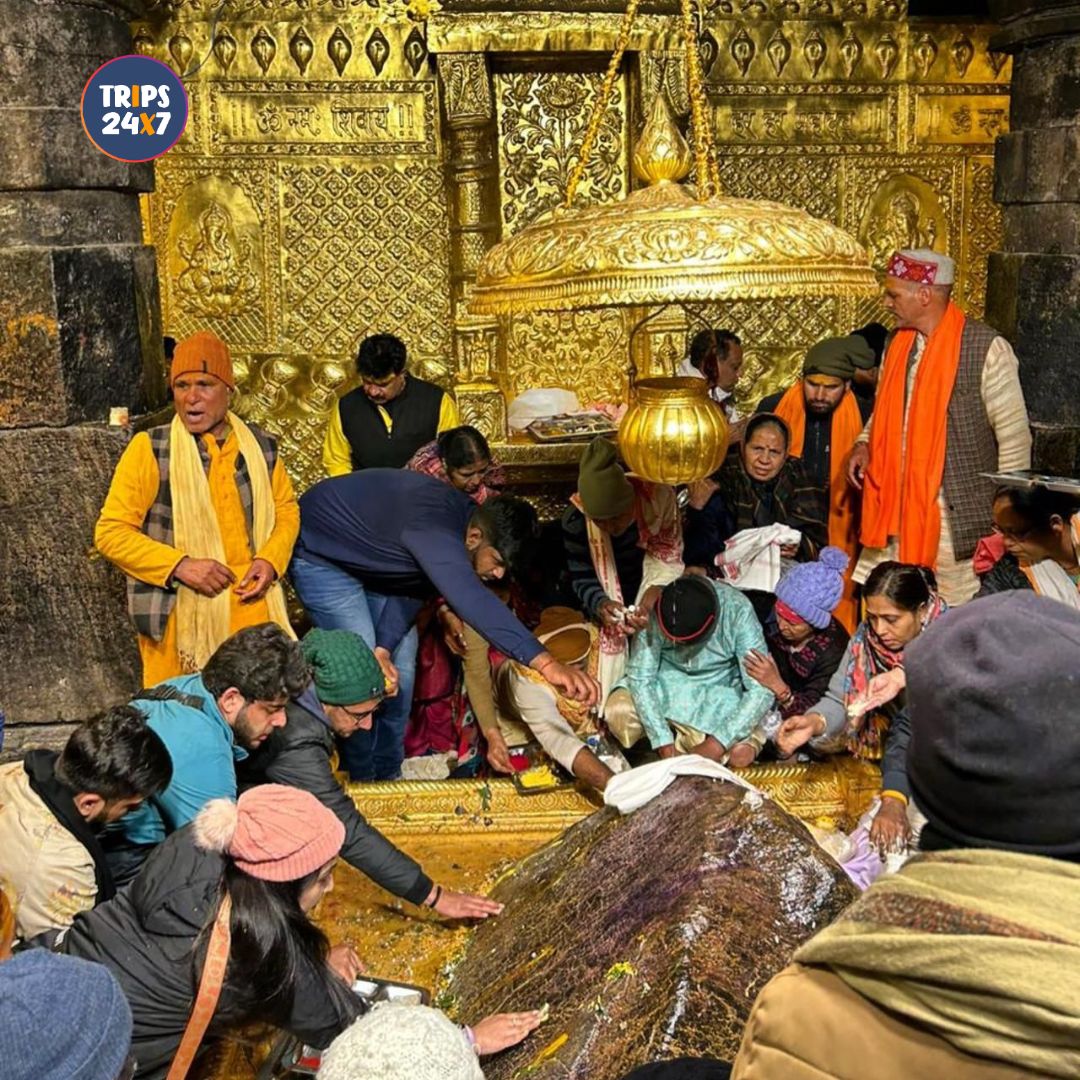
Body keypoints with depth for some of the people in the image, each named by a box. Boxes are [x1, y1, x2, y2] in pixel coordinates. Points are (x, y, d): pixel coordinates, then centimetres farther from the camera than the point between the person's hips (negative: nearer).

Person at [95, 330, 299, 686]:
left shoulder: (260, 446, 6)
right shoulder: (149, 449, -5)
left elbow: (286, 509, 19)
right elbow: (110, 533, -5)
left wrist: (271, 558, -1)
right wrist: (179, 565, -17)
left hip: (252, 607, 3)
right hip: (179, 615, -3)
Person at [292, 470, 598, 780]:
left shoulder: (464, 518, -13)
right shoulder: (433, 526, -41)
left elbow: (414, 589, -7)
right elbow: (471, 599, -56)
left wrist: (384, 647, -21)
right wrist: (545, 662, -64)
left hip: (370, 561, 8)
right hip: (321, 555, -8)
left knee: (399, 670, 5)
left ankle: (388, 778, 20)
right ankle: (362, 783, 7)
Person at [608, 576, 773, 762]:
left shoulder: (738, 610, -30)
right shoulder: (655, 609, -27)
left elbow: (761, 689, -29)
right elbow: (640, 676, -20)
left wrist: (716, 744, -34)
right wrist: (664, 742, -28)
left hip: (718, 687, 0)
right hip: (666, 682, 1)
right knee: (618, 713, -25)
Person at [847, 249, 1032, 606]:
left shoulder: (987, 349, -11)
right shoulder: (898, 343, 9)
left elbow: (1014, 436, -7)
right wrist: (864, 444, 2)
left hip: (957, 517, -6)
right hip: (896, 509, 6)